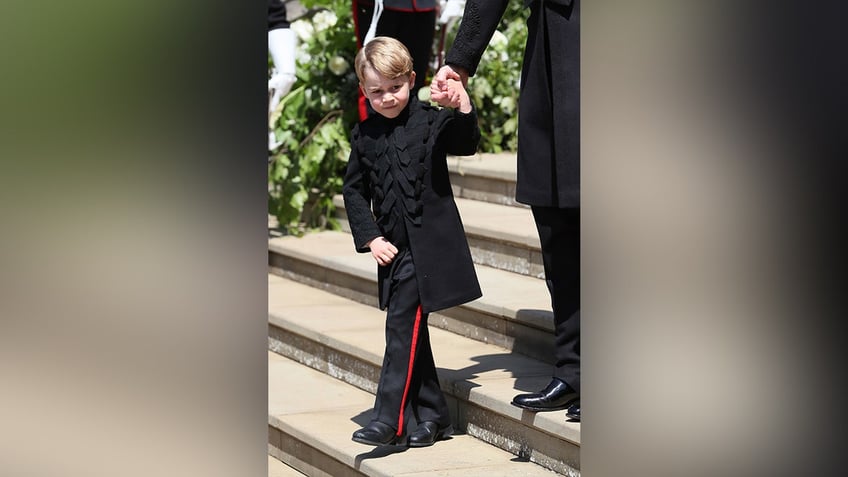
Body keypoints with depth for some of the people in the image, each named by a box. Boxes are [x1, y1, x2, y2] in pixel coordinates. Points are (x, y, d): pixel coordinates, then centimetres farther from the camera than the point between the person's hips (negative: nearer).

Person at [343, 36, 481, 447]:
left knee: (402, 324, -11)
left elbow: (465, 144, -20)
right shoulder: (364, 136, 6)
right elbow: (354, 190, 10)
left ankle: (390, 419, -10)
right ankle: (432, 415, 20)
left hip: (428, 243, -5)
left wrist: (464, 112, -40)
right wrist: (371, 238, 0)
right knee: (411, 328, 10)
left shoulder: (431, 121, -6)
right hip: (393, 247, 5)